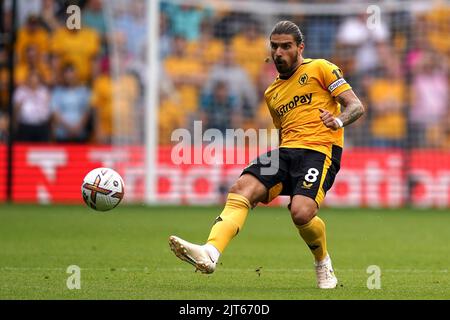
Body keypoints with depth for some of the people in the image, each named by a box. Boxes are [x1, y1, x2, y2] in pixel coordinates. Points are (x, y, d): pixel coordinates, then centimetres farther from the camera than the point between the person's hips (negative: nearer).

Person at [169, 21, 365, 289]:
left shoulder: (320, 68, 8)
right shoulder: (272, 93, 27)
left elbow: (356, 106, 3)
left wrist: (338, 120, -20)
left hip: (320, 149, -6)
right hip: (286, 151, 6)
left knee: (301, 213, -29)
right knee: (241, 189, -22)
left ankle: (324, 264, 4)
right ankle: (210, 254, -41)